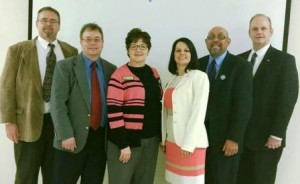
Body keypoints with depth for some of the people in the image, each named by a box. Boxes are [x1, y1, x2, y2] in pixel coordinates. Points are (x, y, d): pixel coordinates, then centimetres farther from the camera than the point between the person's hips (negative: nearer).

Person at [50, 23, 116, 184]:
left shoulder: (111, 69, 9)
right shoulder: (65, 66, -1)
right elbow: (57, 104, -8)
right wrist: (66, 135, -15)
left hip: (101, 138, 3)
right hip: (72, 138, -3)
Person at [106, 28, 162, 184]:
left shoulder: (154, 73, 9)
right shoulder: (120, 75, -10)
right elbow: (114, 111, -14)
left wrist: (161, 135, 10)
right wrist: (123, 144, -16)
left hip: (151, 139, 6)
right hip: (127, 139, -5)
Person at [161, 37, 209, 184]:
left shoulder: (199, 77, -8)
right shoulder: (172, 79, 12)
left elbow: (199, 111, -14)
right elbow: (167, 110, 10)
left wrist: (188, 144, -16)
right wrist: (164, 138, 8)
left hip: (190, 141, -6)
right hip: (172, 140, 6)